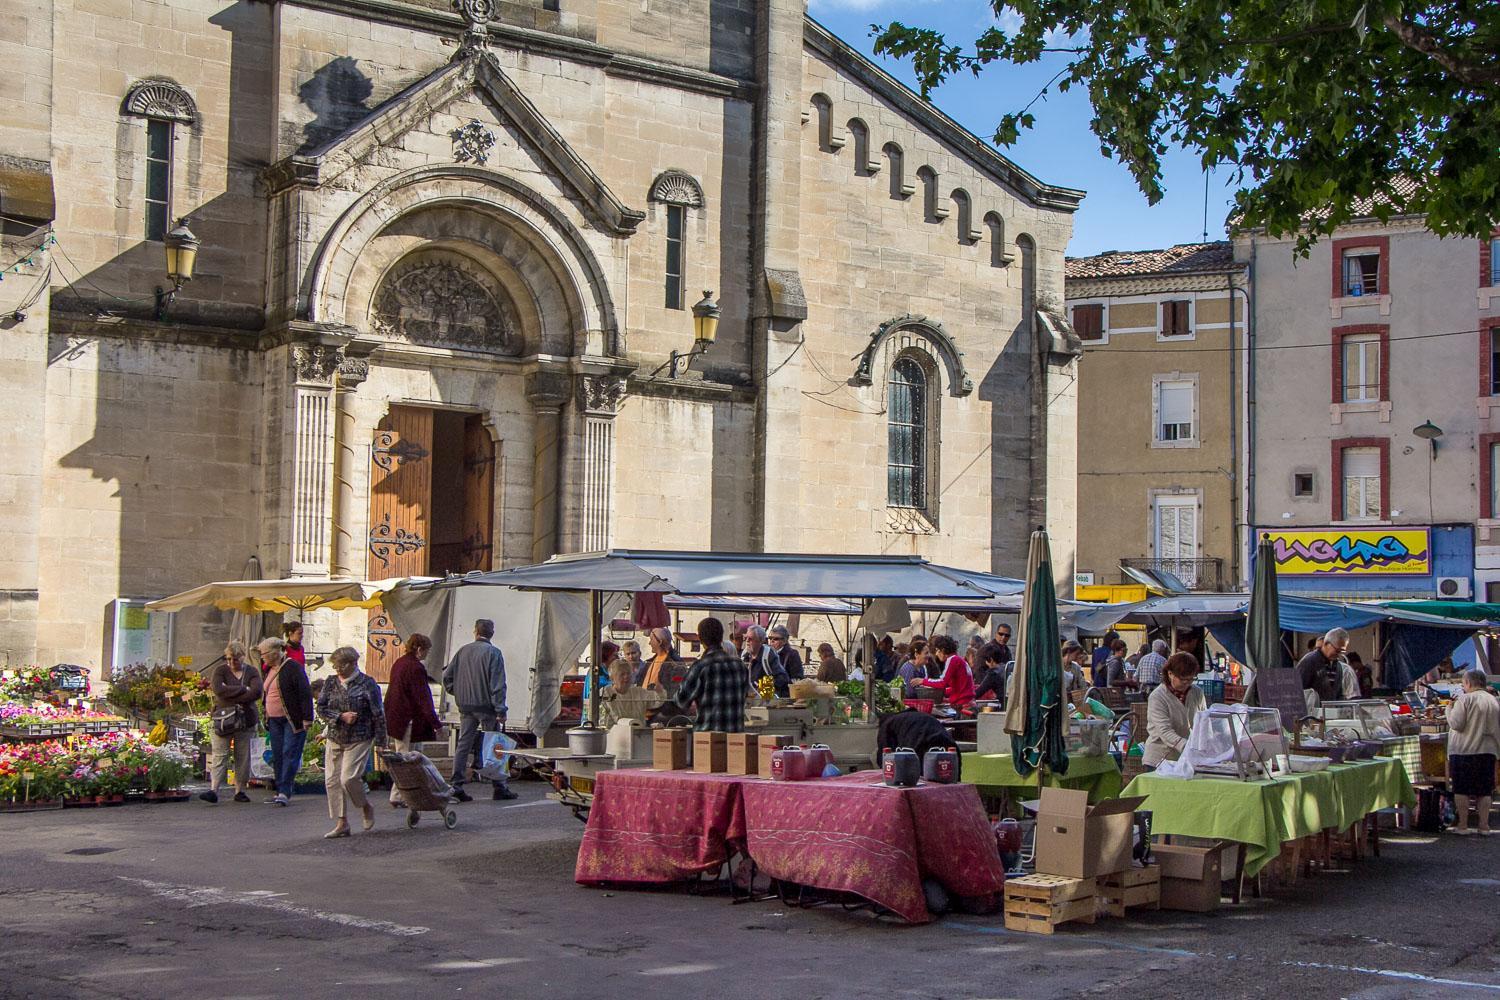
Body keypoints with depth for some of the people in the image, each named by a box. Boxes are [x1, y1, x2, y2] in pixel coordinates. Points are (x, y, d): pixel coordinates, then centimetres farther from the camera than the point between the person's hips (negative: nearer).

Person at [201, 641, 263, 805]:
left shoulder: (252, 672, 7)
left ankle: (240, 790, 9)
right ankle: (213, 790, -12)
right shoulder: (220, 670, 4)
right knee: (220, 755, -7)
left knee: (243, 757, 3)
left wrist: (230, 695, -12)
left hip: (245, 721, 2)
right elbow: (218, 689, -15)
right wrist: (243, 689, -12)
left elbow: (256, 693, -10)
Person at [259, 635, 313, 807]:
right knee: (277, 756, 7)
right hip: (274, 720, 8)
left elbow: (305, 693, -16)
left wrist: (307, 718, -19)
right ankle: (280, 791, 12)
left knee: (290, 754, -9)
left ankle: (285, 793, -12)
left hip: (293, 720, -8)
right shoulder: (270, 670, 14)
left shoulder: (293, 667, -12)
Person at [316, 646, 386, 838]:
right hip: (334, 739, 5)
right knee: (332, 780, 1)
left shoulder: (367, 684, -6)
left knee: (349, 778, -16)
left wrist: (380, 741, -6)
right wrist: (341, 717, -12)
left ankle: (366, 807, 13)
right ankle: (342, 824, 10)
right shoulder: (331, 682, 7)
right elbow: (321, 708, 3)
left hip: (359, 740, -5)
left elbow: (378, 715, -5)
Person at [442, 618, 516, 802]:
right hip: (485, 706, -4)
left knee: (463, 744, 7)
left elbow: (447, 675, 10)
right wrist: (500, 710, -13)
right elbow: (498, 684, -13)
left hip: (465, 706, 4)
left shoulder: (463, 651, 8)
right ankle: (499, 787, 4)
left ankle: (456, 786, 2)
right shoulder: (493, 652, -8)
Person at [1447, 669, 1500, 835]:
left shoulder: (1465, 699, -11)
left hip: (1464, 751, -5)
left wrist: (1450, 709, 0)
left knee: (1461, 790, 3)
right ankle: (1484, 826, 8)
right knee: (1484, 791, 9)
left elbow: (1456, 724, -14)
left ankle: (1463, 825, 3)